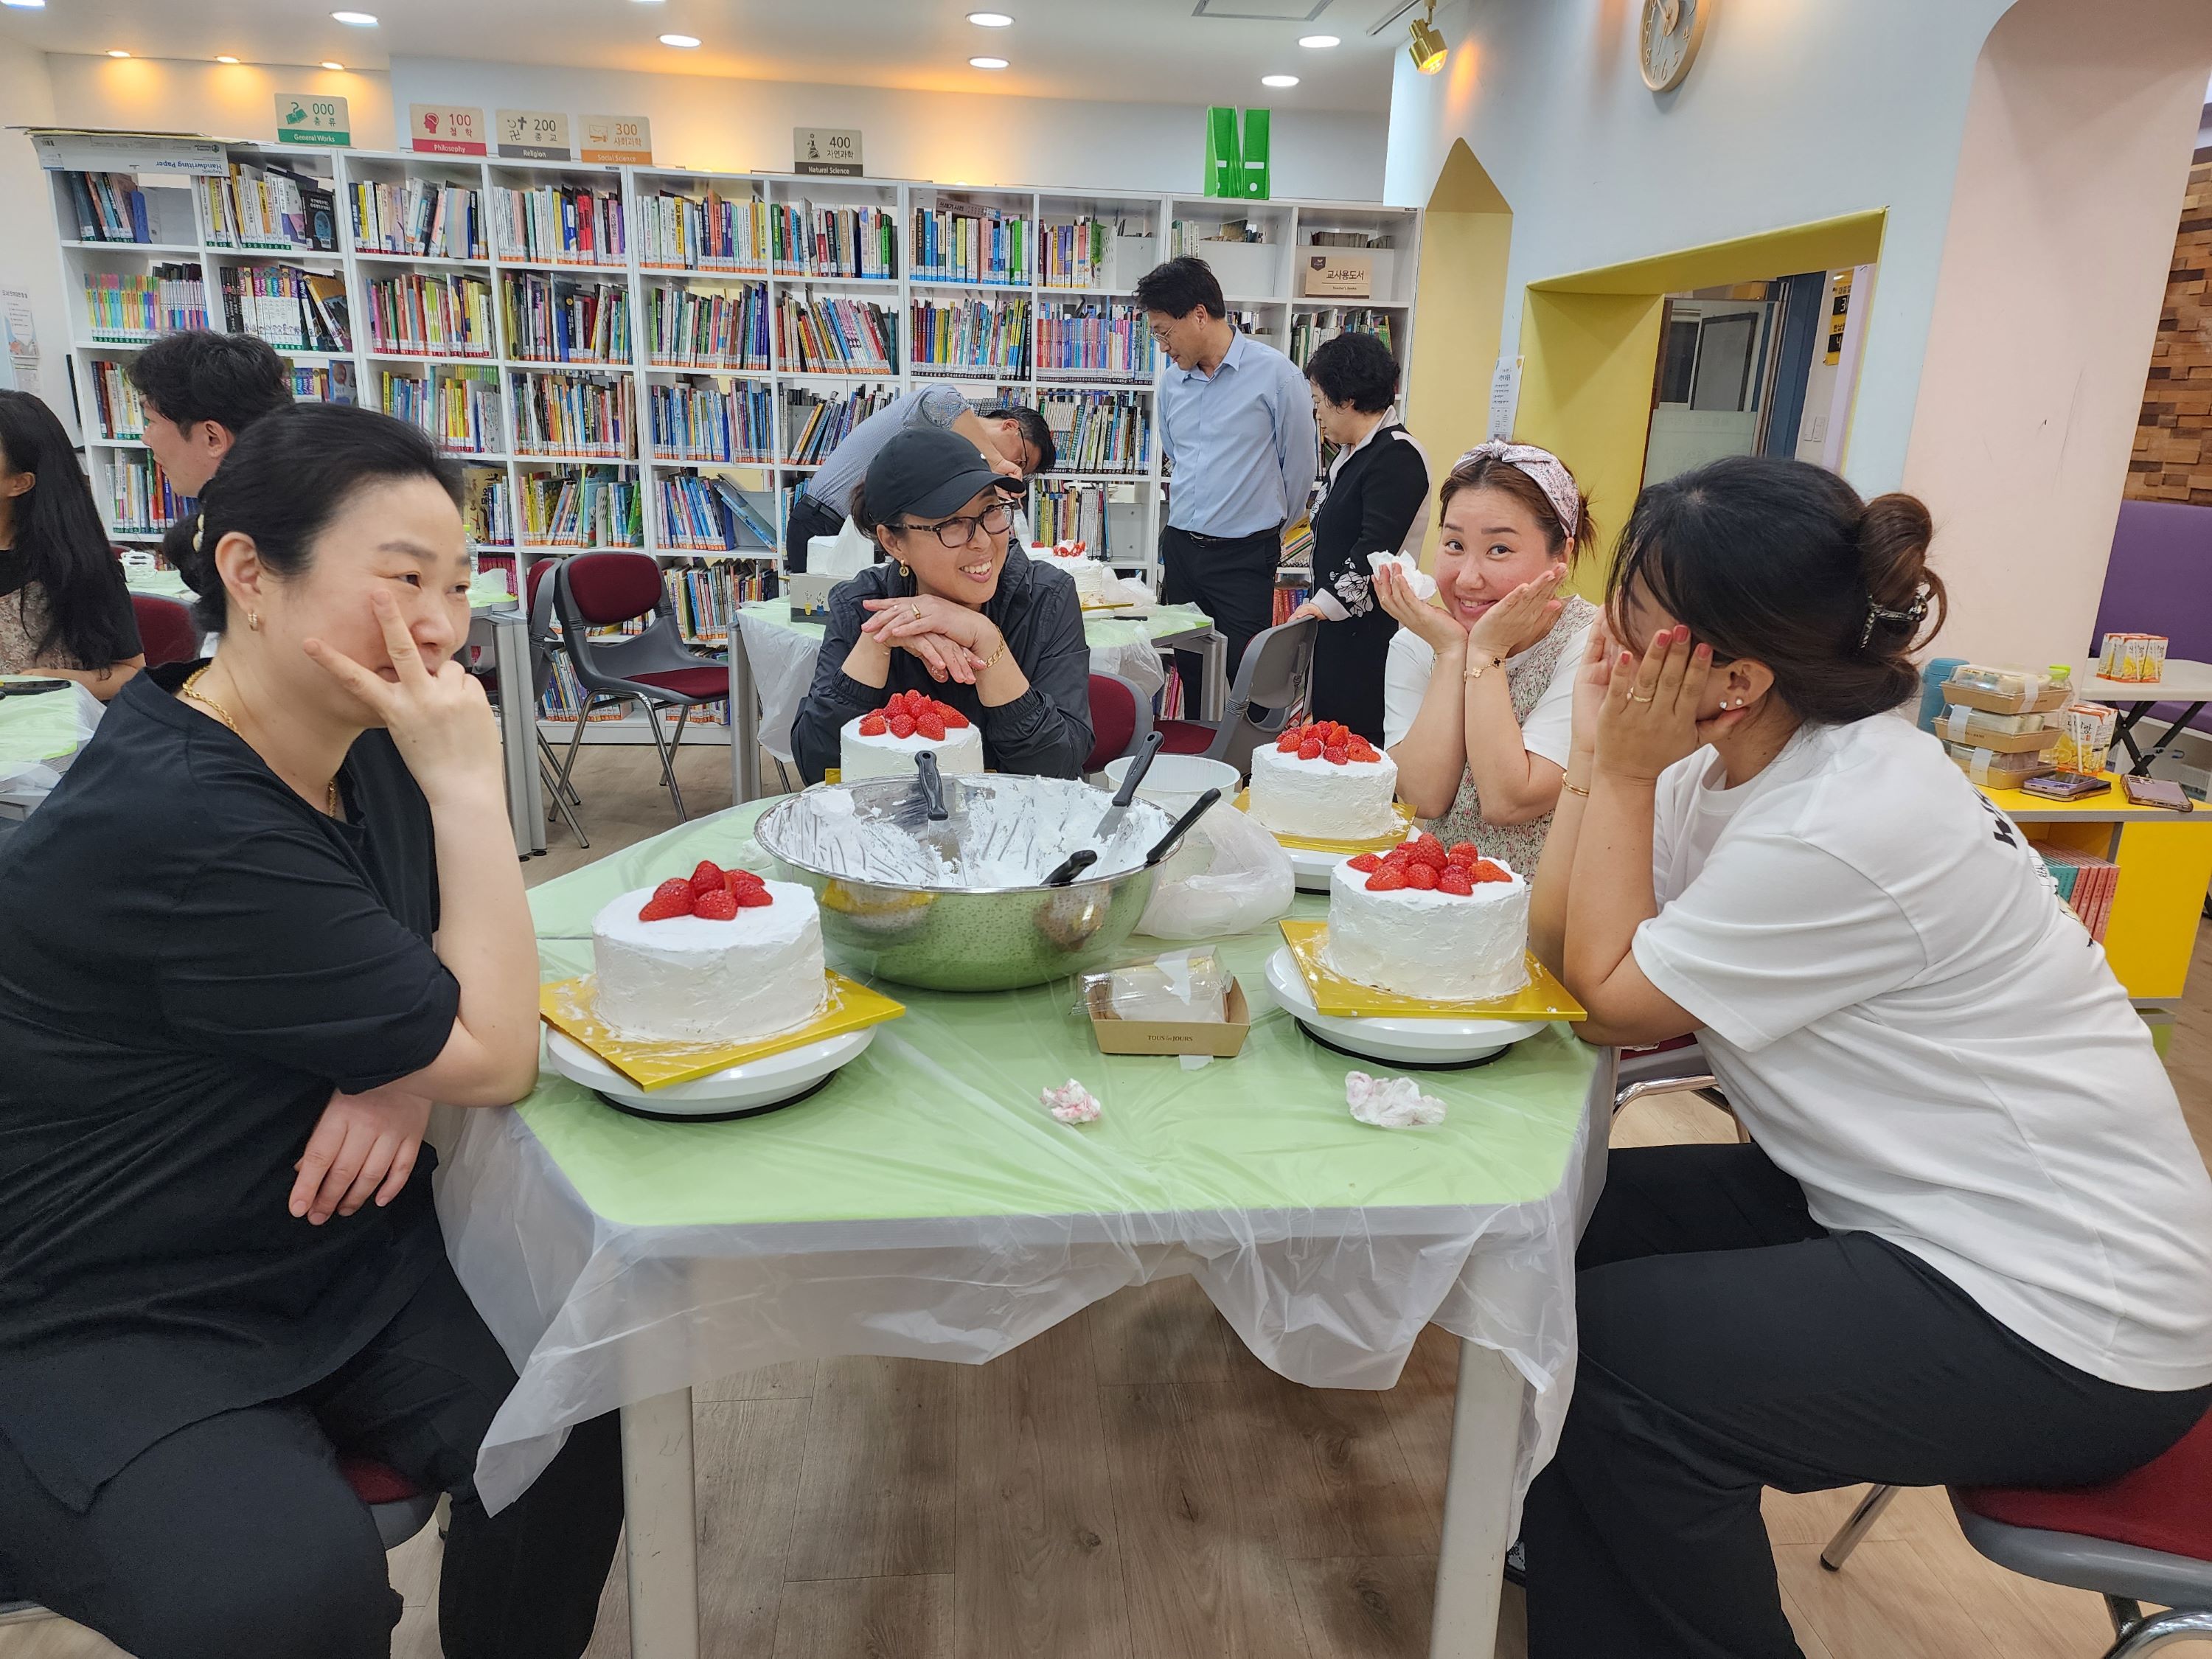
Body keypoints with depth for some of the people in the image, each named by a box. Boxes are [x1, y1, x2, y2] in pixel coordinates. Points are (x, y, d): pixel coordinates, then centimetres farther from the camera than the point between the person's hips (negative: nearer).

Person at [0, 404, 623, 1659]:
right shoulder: (180, 821, -26)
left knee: (576, 1436, -15)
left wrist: (403, 1070, -14)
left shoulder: (359, 744, 0)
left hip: (345, 1254, 7)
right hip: (106, 1328, -6)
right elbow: (499, 1057, -21)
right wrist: (468, 786, -24)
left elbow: (454, 992, 9)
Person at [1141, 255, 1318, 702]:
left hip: (1245, 557, -6)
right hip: (1180, 549, 6)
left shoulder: (1274, 374, -9)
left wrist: (1268, 528, 9)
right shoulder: (1172, 382, 9)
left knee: (1243, 680, -6)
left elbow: (1301, 466, -2)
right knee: (1189, 672, 11)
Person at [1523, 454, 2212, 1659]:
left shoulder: (1842, 832, -29)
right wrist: (1598, 749, -11)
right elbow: (1559, 940, -2)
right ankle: (1580, 1541, 28)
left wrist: (1627, 771, -15)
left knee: (1612, 1343, -15)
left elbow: (1613, 996, -16)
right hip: (1927, 1204, 9)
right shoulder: (1747, 759, -1)